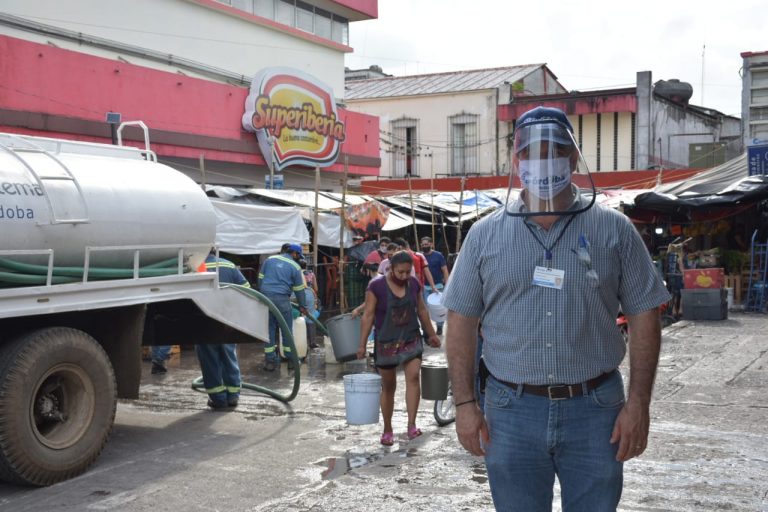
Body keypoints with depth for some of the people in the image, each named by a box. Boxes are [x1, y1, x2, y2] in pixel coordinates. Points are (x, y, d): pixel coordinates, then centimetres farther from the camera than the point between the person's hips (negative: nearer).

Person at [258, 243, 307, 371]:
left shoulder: (269, 260, 13)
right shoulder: (295, 267, 3)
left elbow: (261, 278, 15)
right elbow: (299, 289, 7)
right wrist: (303, 306, 17)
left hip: (265, 297, 3)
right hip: (281, 298, -3)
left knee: (269, 328, 8)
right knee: (287, 329, 8)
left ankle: (270, 361, 9)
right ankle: (291, 360, 13)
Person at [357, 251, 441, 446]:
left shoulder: (414, 283, 1)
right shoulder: (376, 286, -12)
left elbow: (421, 310, 13)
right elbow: (368, 316, -10)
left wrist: (431, 334, 18)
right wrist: (362, 345, -11)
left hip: (411, 339, 2)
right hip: (386, 342, -2)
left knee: (413, 376, -18)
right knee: (388, 386, 7)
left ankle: (411, 425, -17)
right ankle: (387, 430, 21)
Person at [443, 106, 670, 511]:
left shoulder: (614, 230, 0)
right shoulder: (485, 235, 2)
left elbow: (643, 317, 1)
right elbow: (461, 322, 3)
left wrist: (638, 403, -5)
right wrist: (464, 404, -2)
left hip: (595, 409, 0)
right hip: (510, 411, 1)